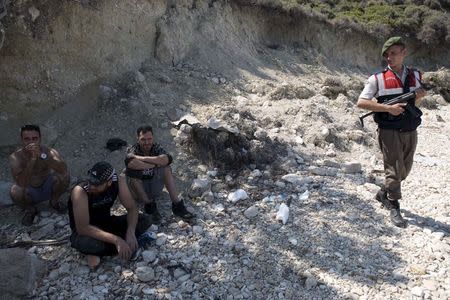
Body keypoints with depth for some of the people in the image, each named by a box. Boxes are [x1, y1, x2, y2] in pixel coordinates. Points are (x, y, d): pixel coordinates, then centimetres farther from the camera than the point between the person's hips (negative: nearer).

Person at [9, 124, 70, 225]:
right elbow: (22, 183, -36)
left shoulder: (49, 151, -21)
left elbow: (64, 169, -39)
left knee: (64, 176, -27)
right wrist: (32, 159, -43)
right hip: (30, 192, 0)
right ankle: (30, 209, 3)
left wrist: (42, 155, -46)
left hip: (47, 188, 1)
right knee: (15, 192, -32)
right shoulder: (15, 157, -22)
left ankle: (54, 201, 5)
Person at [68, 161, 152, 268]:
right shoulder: (80, 191, -31)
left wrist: (130, 232, -33)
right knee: (92, 243, -41)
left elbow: (132, 208, -14)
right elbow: (82, 228, -35)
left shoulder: (118, 181, -19)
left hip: (106, 223, 5)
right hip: (85, 231, -5)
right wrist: (116, 240, -40)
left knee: (144, 221, -15)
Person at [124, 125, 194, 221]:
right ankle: (149, 204, -18)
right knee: (131, 170, -29)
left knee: (166, 167, -19)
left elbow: (168, 158, -30)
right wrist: (154, 165, -32)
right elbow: (129, 162, -40)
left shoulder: (156, 147, -6)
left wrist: (143, 158, -33)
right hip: (138, 190, -2)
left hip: (154, 189, 3)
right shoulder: (133, 149, -14)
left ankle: (177, 205, -22)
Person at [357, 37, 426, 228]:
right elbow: (361, 103, -12)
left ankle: (383, 194, 37)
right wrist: (388, 108, -19)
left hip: (410, 132, 5)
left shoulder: (415, 76, 7)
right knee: (394, 170, -1)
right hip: (389, 132, -5)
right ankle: (394, 208, 14)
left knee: (404, 170, 15)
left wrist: (420, 97, -3)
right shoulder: (378, 79, -7)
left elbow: (414, 104, 20)